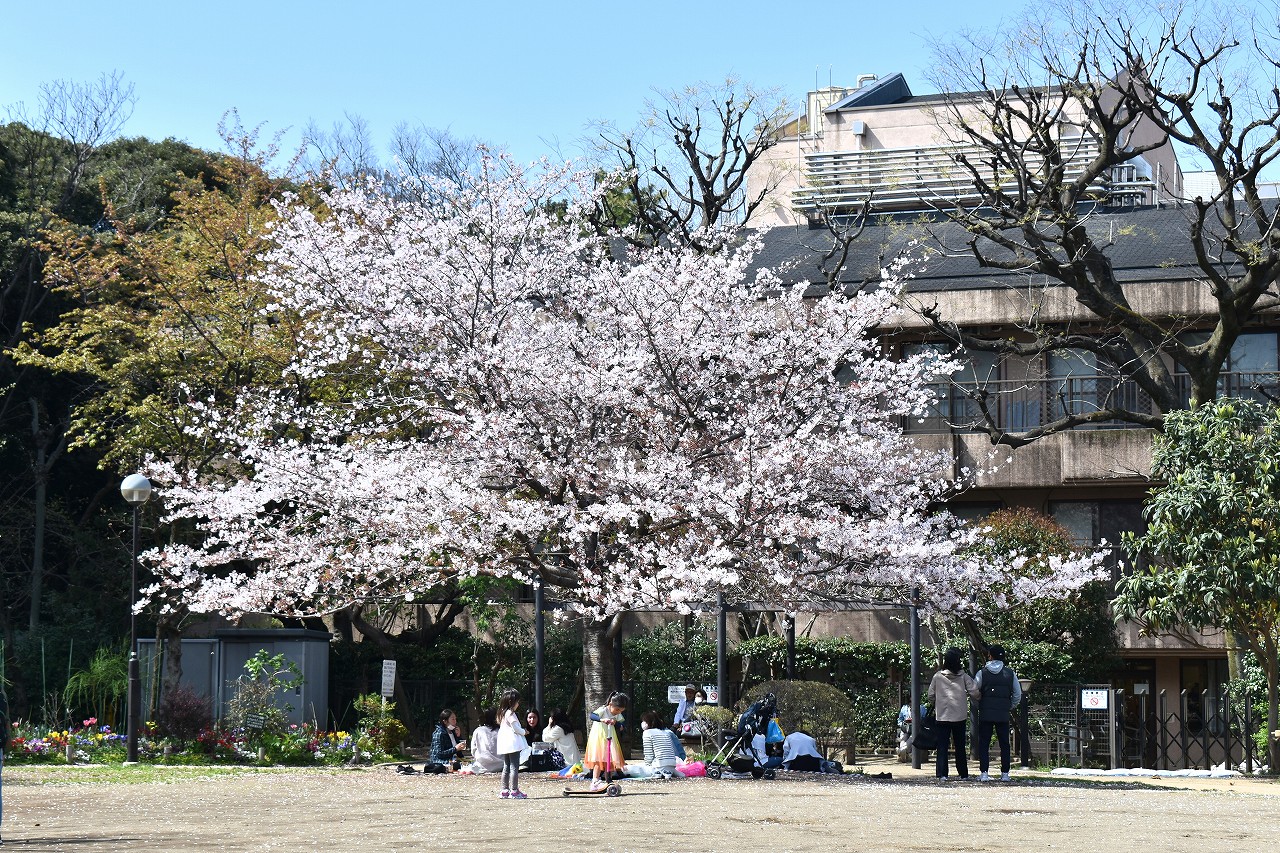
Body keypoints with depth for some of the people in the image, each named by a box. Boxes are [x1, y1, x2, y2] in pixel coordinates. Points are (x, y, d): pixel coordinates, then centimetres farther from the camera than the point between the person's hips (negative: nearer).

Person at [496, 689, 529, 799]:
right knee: (514, 767, -8)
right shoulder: (510, 714, -14)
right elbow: (515, 728, -17)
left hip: (505, 745, 10)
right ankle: (514, 791, -11)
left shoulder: (503, 713, 14)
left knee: (506, 767, 13)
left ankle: (505, 790, 14)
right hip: (513, 743, -10)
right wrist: (524, 732, 2)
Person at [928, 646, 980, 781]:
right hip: (960, 716, 0)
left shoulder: (938, 676, -3)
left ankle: (942, 773, -9)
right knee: (960, 746, 12)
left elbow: (931, 695, 2)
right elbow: (974, 692, -9)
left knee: (942, 746, 1)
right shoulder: (963, 676, -5)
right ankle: (963, 774, 16)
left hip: (942, 715, 0)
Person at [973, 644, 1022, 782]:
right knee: (1004, 744, 8)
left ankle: (984, 773, -2)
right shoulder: (1010, 673, 3)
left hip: (985, 714, -1)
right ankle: (1005, 774, 6)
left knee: (984, 744, 4)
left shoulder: (982, 673, -2)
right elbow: (1018, 695, 4)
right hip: (1003, 715, 1)